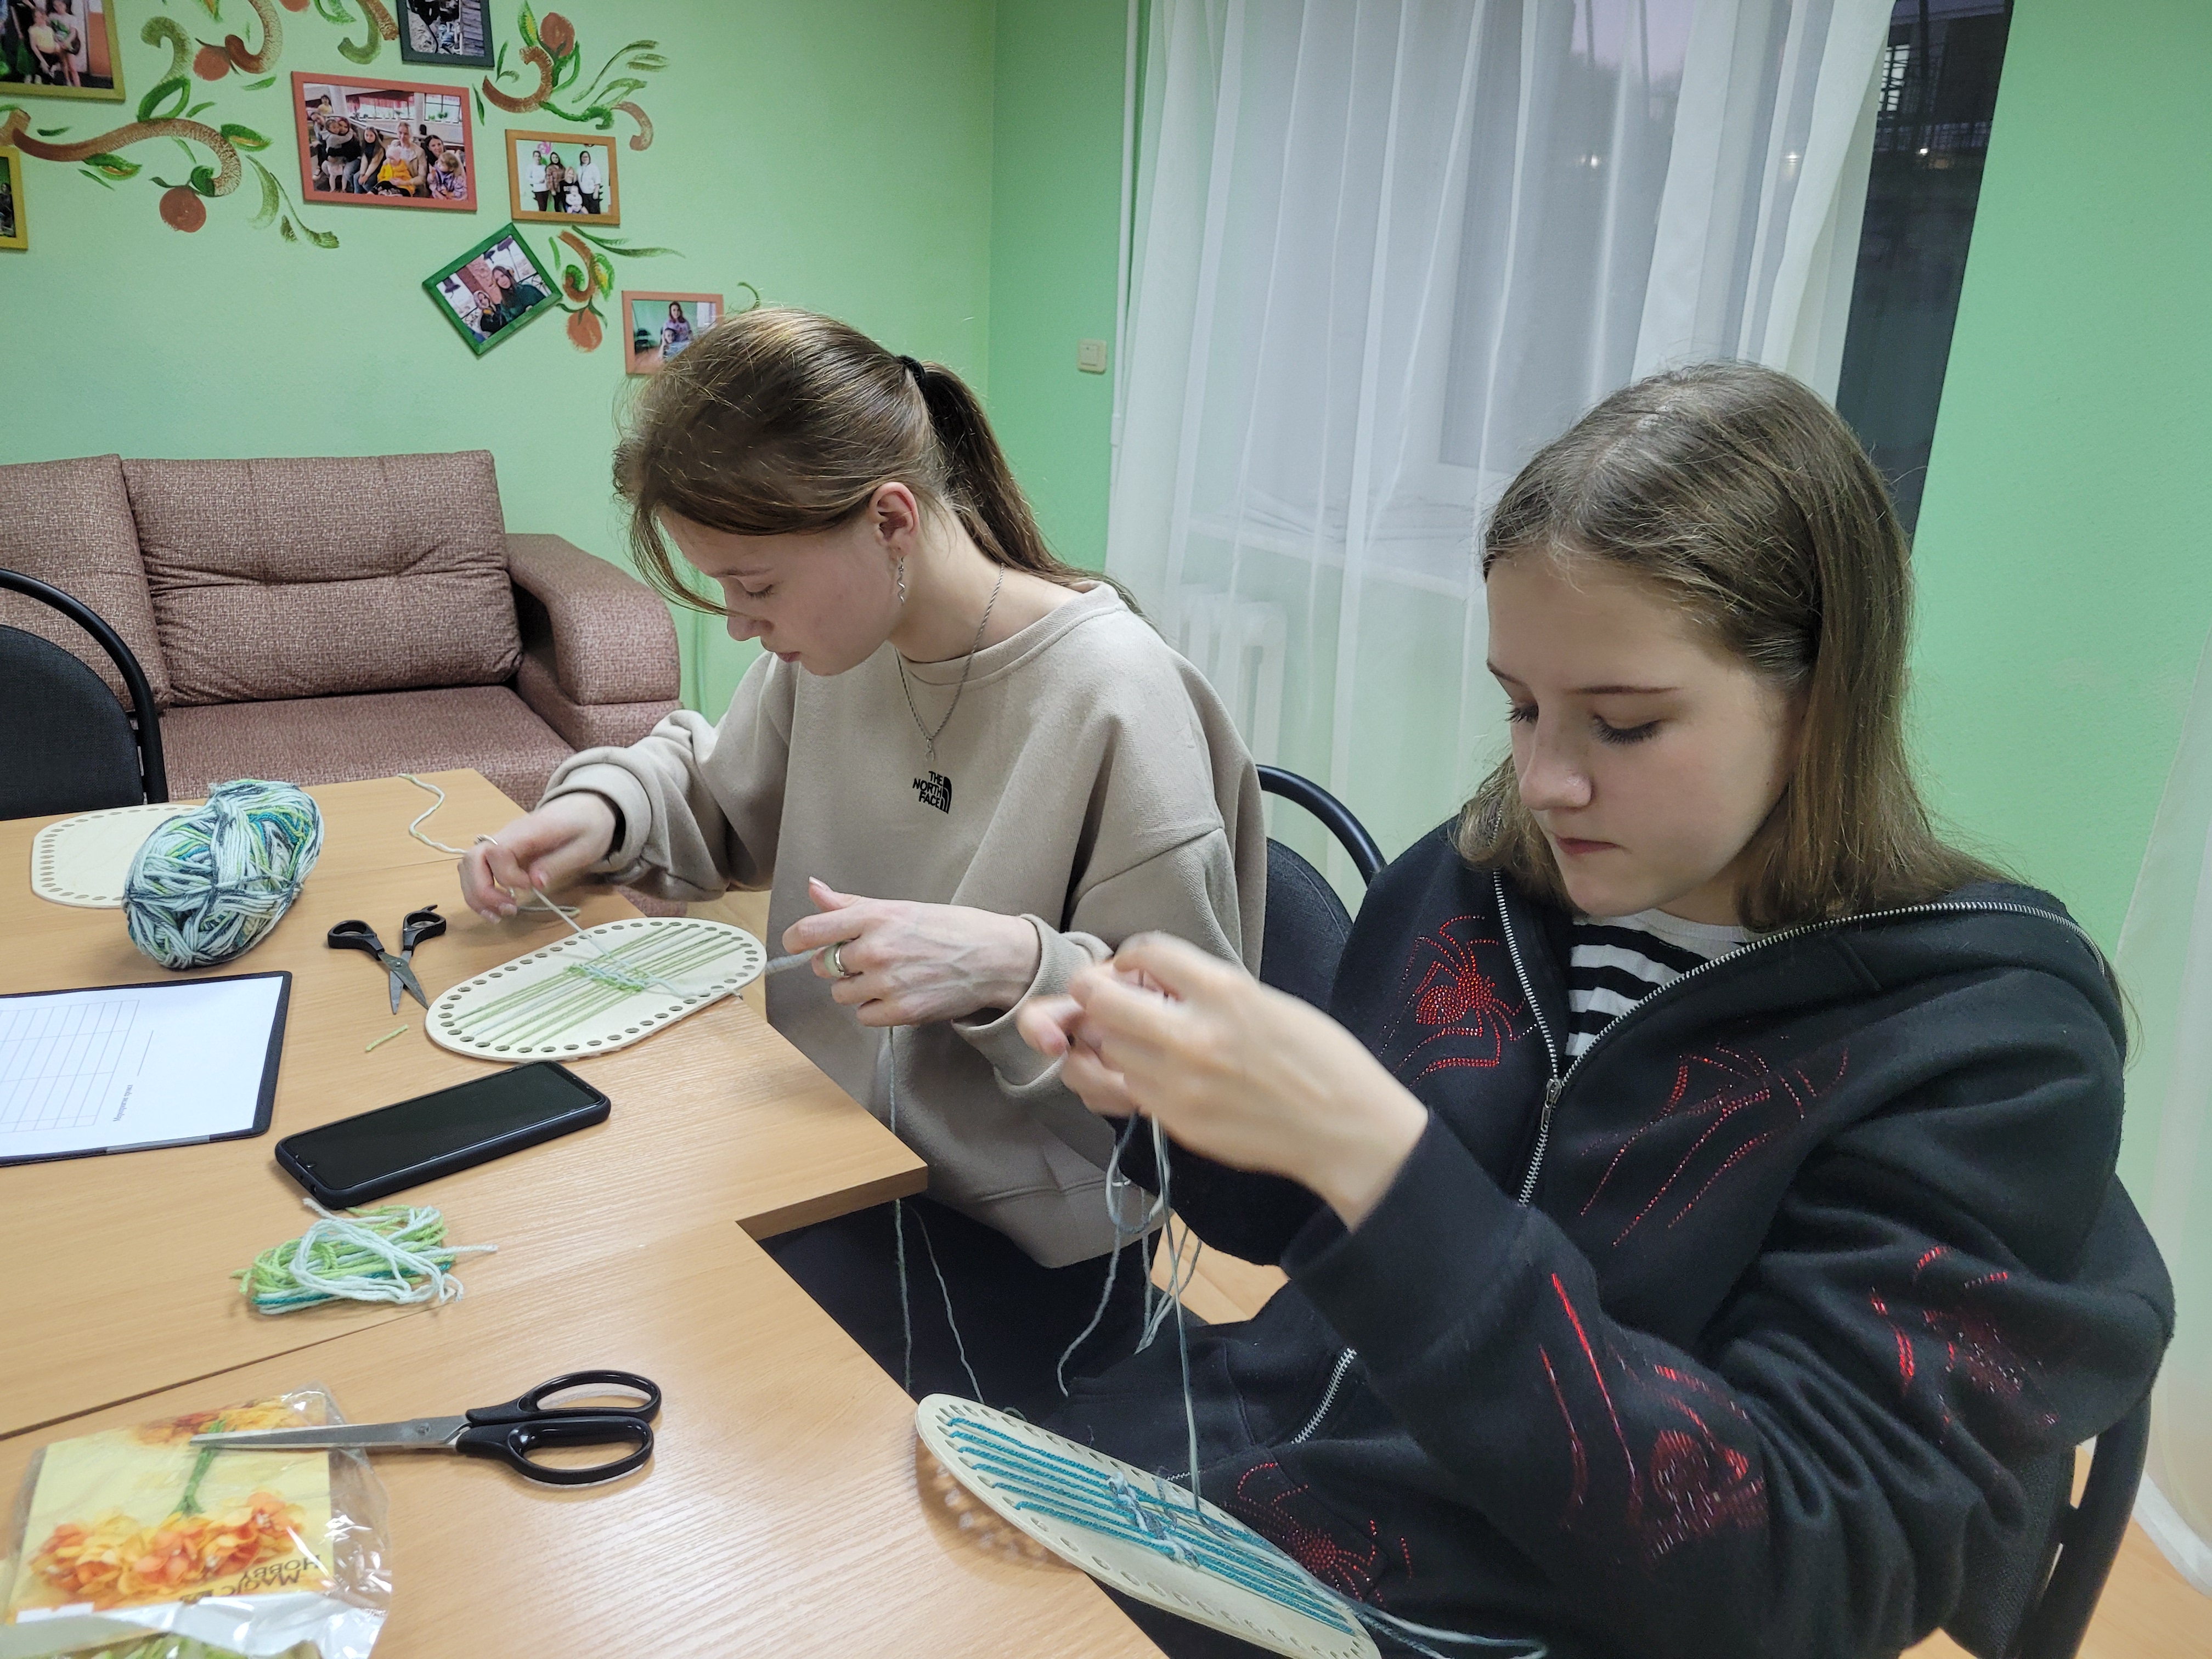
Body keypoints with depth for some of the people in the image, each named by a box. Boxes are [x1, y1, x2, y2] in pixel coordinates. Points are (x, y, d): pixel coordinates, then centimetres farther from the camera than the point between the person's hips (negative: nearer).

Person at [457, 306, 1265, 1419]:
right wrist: (601, 806, 0)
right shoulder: (836, 639, 0)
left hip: (1015, 1238, -6)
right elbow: (718, 793, 20)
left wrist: (1010, 966, -32)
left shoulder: (1115, 699, -22)